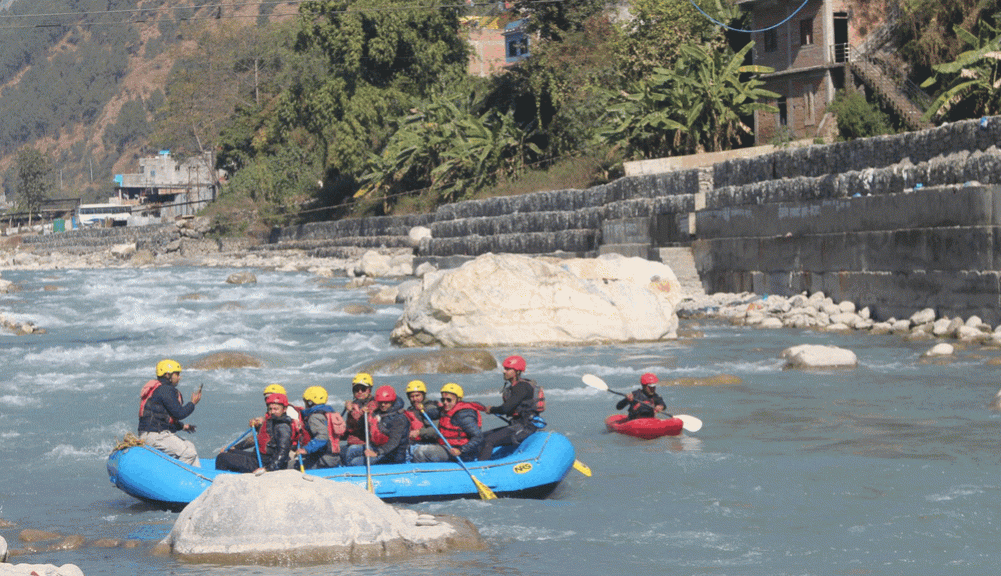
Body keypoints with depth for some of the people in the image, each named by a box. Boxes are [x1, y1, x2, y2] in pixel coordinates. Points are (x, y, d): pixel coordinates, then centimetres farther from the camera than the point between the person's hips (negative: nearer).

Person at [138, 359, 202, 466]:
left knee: (189, 445, 18)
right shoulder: (165, 390, -14)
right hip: (154, 436, -11)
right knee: (189, 453, -13)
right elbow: (179, 413, -16)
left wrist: (182, 426, 22)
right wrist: (193, 403, -1)